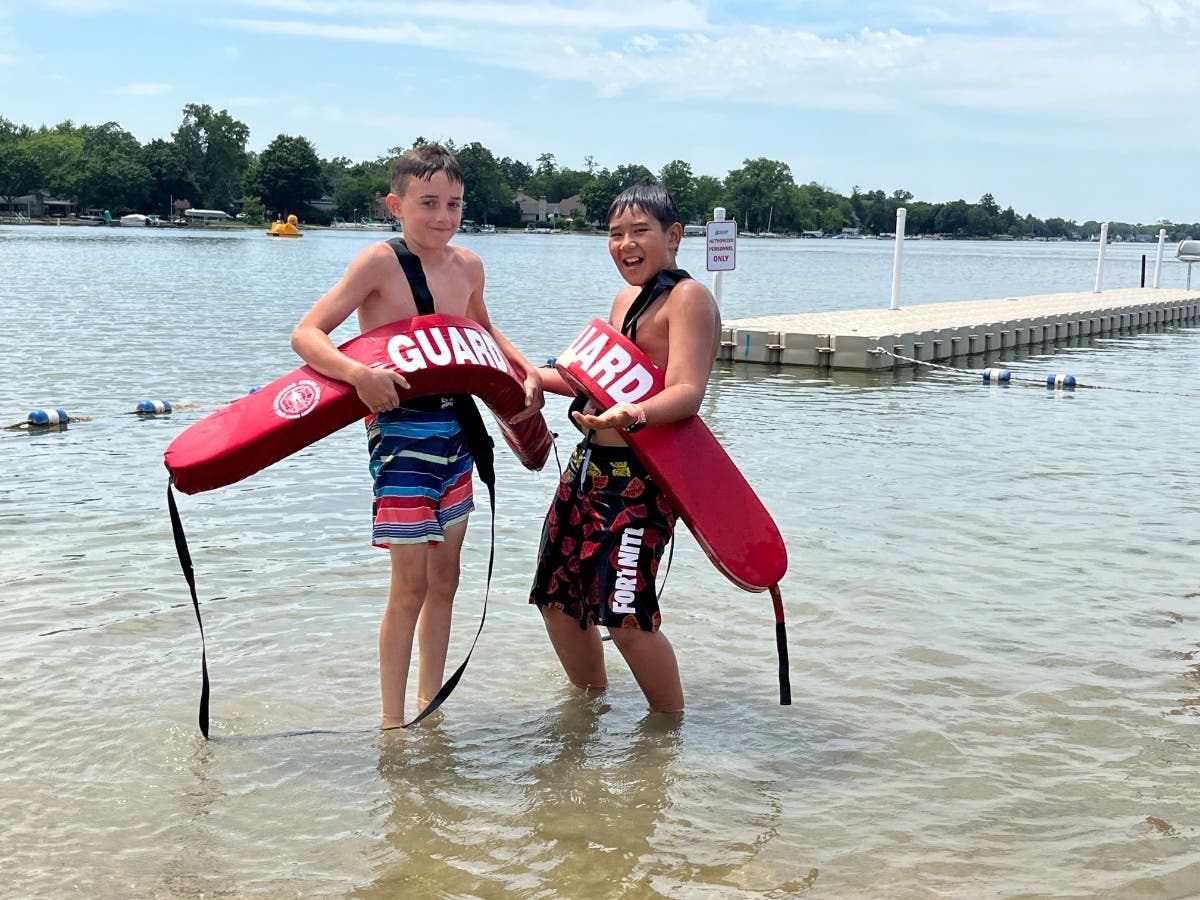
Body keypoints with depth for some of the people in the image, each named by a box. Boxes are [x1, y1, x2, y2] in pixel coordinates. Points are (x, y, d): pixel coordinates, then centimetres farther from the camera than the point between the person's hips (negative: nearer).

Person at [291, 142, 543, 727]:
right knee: (410, 583, -4)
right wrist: (359, 374, -36)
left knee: (444, 577, 13)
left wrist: (525, 369, 12)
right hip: (401, 430, -7)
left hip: (456, 428, 7)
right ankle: (392, 723, 9)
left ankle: (430, 707, 26)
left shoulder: (468, 267, 6)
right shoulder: (381, 262, -13)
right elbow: (306, 334, -20)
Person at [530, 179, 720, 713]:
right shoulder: (625, 299, 17)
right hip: (590, 464, 9)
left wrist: (633, 416, -43)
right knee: (557, 597, 14)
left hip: (642, 475, -9)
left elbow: (687, 391, -24)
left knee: (624, 614, -12)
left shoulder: (688, 297, -11)